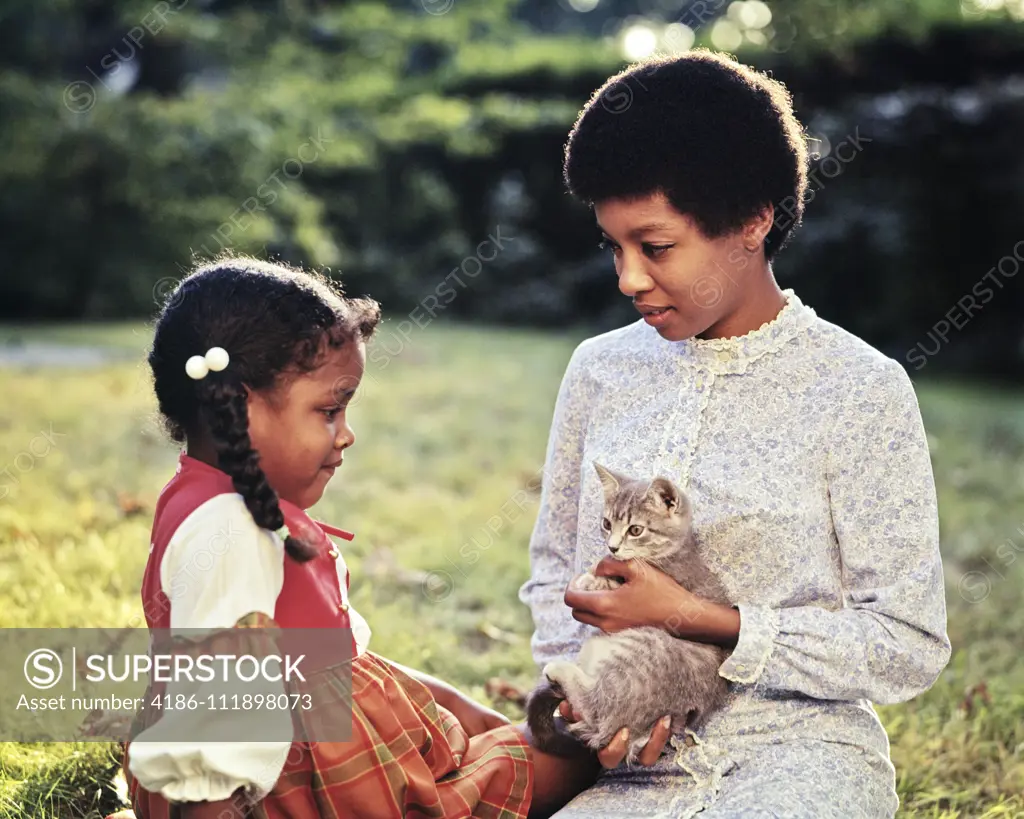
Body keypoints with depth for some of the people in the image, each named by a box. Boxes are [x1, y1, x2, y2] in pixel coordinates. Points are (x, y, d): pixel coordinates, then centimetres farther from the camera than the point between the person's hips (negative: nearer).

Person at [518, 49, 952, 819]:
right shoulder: (601, 368, 8)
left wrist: (700, 620, -15)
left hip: (797, 751, -3)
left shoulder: (860, 391, -6)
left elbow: (911, 647, -7)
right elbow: (553, 570, 17)